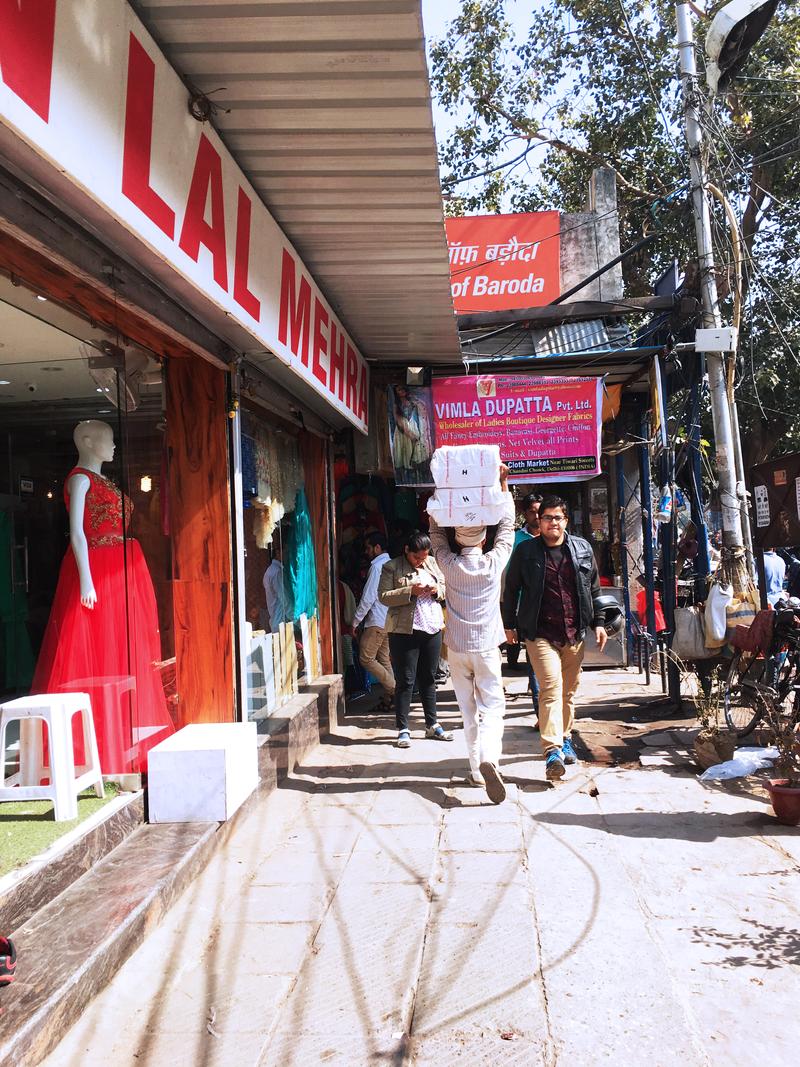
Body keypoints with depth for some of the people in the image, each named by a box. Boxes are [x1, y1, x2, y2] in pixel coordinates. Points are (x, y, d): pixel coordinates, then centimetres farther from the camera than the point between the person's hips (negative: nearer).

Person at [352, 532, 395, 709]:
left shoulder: (377, 566, -14)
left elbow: (368, 598, -16)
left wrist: (355, 621, -9)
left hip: (377, 621, -9)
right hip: (388, 621, 9)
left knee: (366, 658, -3)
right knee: (384, 660, 11)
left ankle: (394, 689, -6)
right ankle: (388, 699, 12)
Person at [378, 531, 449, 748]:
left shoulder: (432, 563, 11)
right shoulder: (391, 567, -4)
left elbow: (445, 588, 16)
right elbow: (383, 596, -11)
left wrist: (437, 590, -6)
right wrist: (410, 591, -21)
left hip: (432, 629, 5)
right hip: (404, 631, -5)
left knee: (428, 678, 14)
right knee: (405, 681, -1)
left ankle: (432, 725, 24)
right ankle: (403, 729, 7)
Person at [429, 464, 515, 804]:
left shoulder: (449, 564, -6)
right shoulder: (494, 562, -8)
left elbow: (436, 531, 10)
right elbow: (507, 526, 4)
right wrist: (503, 484, 10)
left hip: (457, 648, 2)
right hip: (487, 646, -1)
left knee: (469, 709, 11)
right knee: (492, 705, 3)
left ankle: (477, 769, 15)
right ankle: (489, 759, -19)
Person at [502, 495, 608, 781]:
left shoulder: (582, 549, 8)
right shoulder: (526, 551, 0)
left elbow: (593, 589, 14)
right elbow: (511, 590, 7)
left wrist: (598, 622, 11)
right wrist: (509, 624, 7)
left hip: (574, 633, 4)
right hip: (541, 634, -3)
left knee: (569, 690, 13)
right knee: (551, 688, -14)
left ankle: (565, 739, 31)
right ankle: (553, 751, -17)